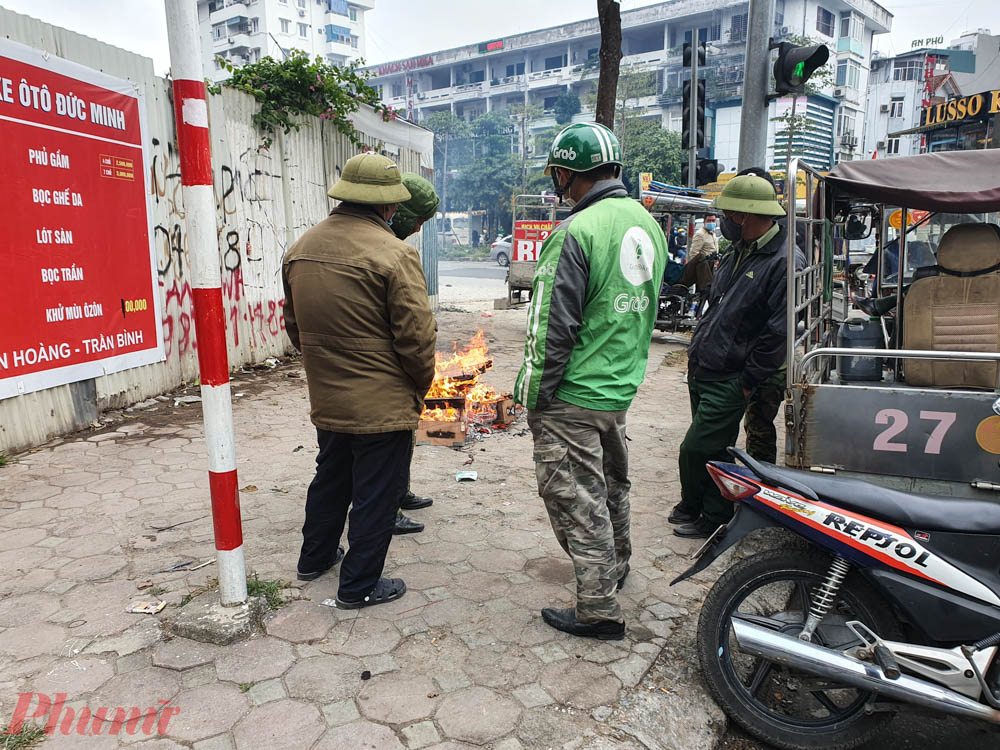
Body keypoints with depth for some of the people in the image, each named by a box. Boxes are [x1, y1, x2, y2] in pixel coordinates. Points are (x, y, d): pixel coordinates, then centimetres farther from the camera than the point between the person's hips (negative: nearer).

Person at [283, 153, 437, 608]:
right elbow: (417, 336, -18)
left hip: (326, 399, 7)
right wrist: (421, 387, -1)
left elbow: (294, 325, 13)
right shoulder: (394, 254, -19)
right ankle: (359, 585, 21)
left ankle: (315, 558, 43)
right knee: (376, 494, 8)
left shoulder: (301, 248, 4)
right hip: (383, 404, -7)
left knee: (330, 477, 26)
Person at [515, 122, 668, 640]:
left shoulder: (575, 233, -20)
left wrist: (532, 392, -11)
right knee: (611, 483, 25)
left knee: (576, 499, 4)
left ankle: (599, 611, 14)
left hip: (573, 396, -9)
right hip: (623, 386, 9)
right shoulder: (648, 224, 6)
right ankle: (615, 566, 46)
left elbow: (553, 327, -21)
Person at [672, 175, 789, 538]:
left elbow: (778, 333, -18)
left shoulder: (784, 262, -16)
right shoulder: (738, 252, 12)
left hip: (728, 382, -8)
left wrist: (747, 382, -15)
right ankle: (693, 506, 36)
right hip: (701, 371, 8)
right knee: (711, 448, 20)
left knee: (697, 450, -3)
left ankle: (711, 517, 18)